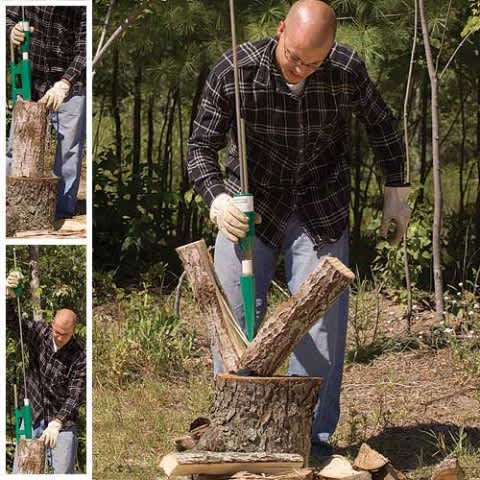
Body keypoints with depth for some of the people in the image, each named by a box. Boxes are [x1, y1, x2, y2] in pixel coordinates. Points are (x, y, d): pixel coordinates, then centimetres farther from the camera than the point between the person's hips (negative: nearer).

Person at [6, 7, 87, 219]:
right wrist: (12, 31, -23)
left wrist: (64, 84, -35)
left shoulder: (81, 7, -19)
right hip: (30, 81, 3)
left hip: (70, 86, -3)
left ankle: (63, 214, 7)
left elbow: (84, 50, -21)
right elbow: (8, 16, 2)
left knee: (68, 152, -2)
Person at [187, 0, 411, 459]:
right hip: (250, 205, 0)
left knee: (321, 318, -3)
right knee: (234, 315, -2)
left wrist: (396, 192, 10)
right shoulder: (233, 72, -22)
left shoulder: (348, 72, -17)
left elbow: (381, 125, 4)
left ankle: (315, 434, 6)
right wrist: (217, 200, -31)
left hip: (321, 212, 0)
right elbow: (201, 146, -14)